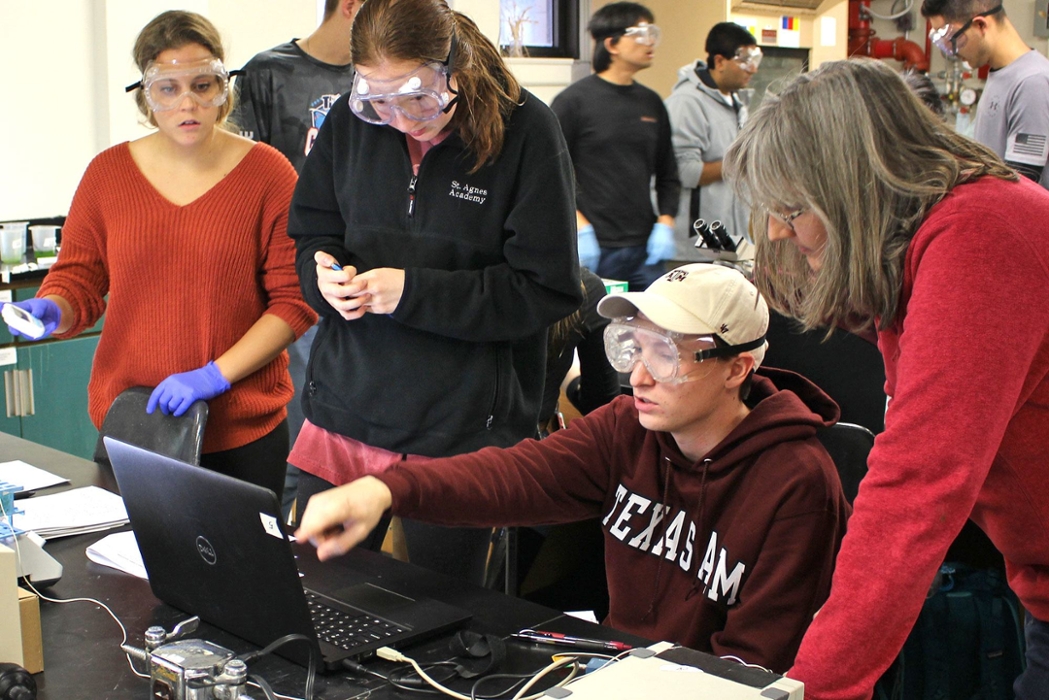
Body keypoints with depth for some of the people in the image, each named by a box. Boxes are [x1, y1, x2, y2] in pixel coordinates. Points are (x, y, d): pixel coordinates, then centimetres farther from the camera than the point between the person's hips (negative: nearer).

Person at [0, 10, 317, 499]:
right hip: (126, 422, 2)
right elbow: (79, 278, 10)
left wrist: (214, 375, -15)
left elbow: (294, 300, -7)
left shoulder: (267, 173, -4)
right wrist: (50, 312, -14)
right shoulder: (108, 172, 4)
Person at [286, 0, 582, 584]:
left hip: (463, 428, -3)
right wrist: (326, 274, -10)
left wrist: (413, 292, -18)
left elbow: (548, 290, -12)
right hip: (344, 410, 4)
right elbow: (312, 234, 13)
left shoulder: (524, 130, -11)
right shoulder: (351, 120, 1)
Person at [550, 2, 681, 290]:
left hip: (646, 250, 5)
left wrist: (665, 222, 4)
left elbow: (668, 174, 19)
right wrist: (579, 227, -13)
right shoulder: (573, 101, -2)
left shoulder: (652, 103, 14)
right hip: (595, 249, -5)